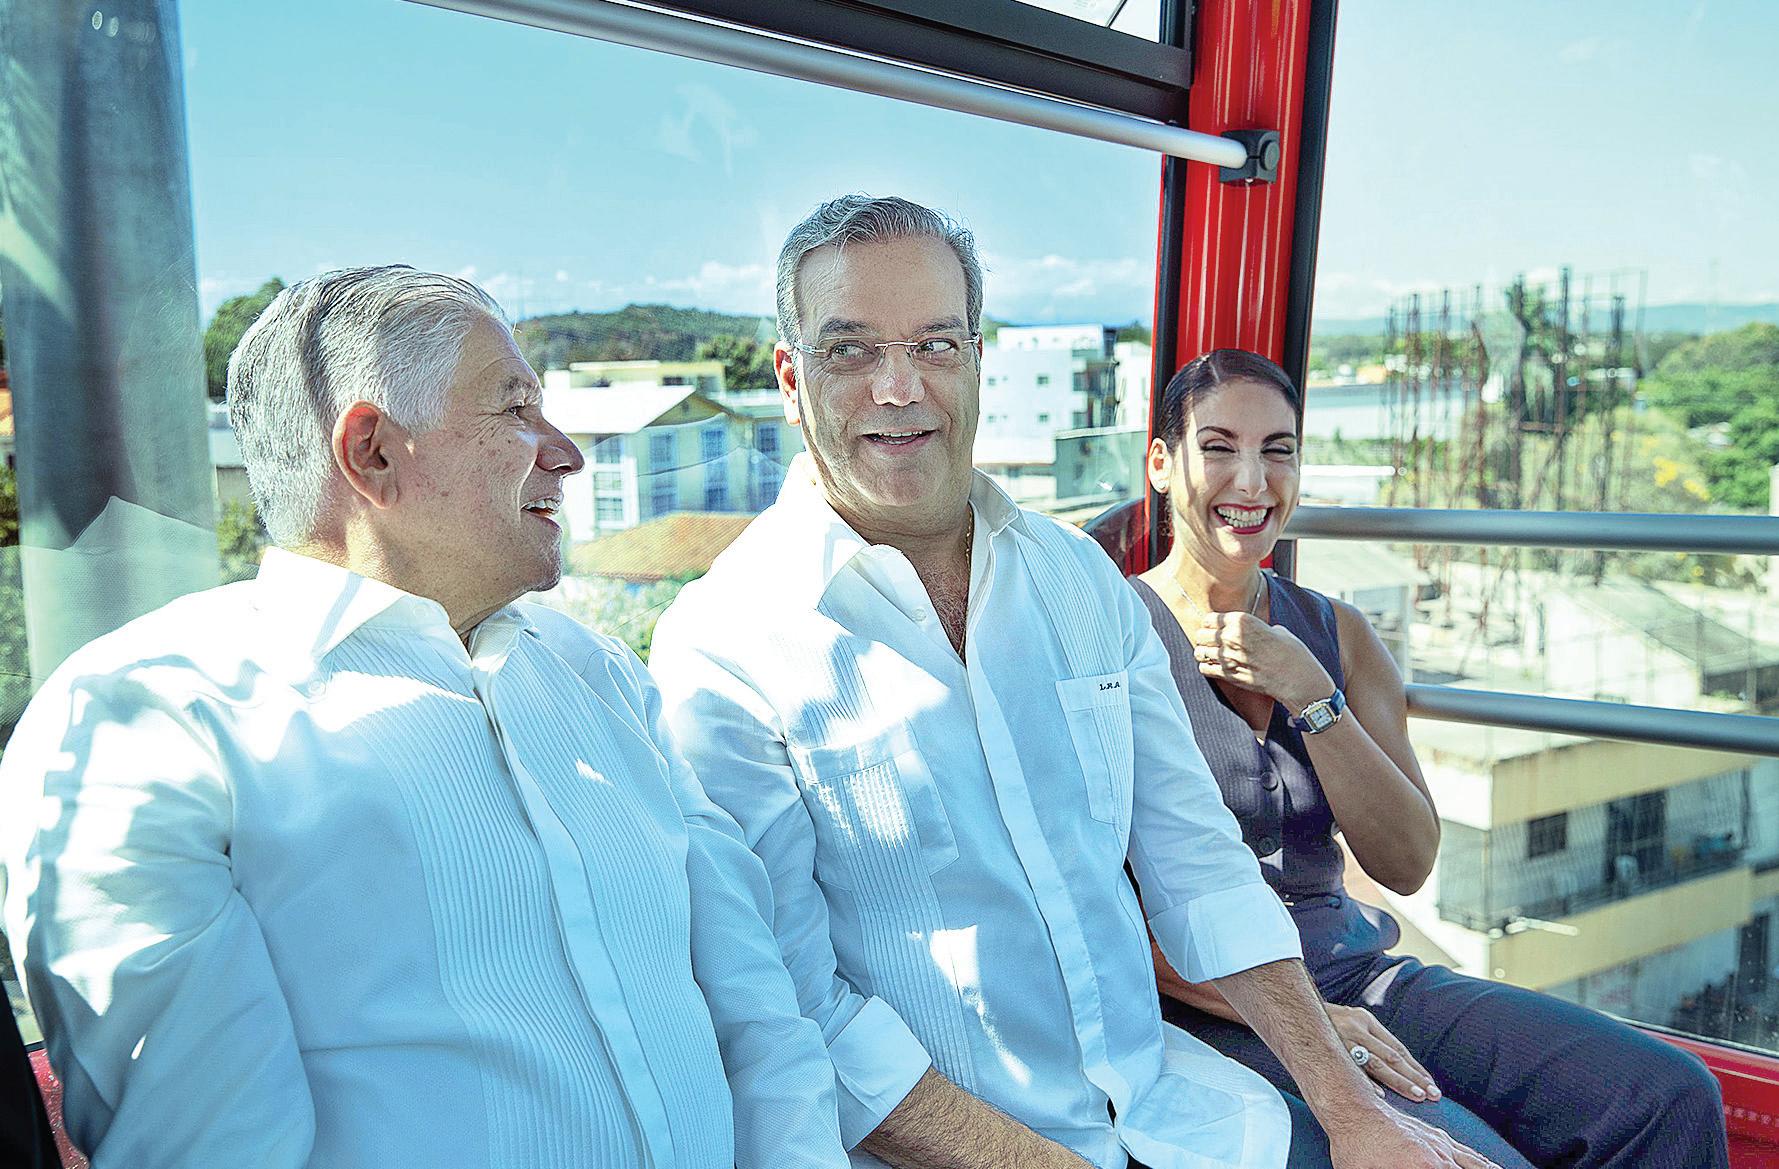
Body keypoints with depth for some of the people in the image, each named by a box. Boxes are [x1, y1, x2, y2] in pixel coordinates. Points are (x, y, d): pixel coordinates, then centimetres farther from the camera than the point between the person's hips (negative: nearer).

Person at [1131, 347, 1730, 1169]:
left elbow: (1407, 865, 0)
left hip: (1362, 976, 6)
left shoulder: (1338, 634, 8)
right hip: (1211, 1014, -5)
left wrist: (1306, 692, -11)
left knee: (1670, 1097, -8)